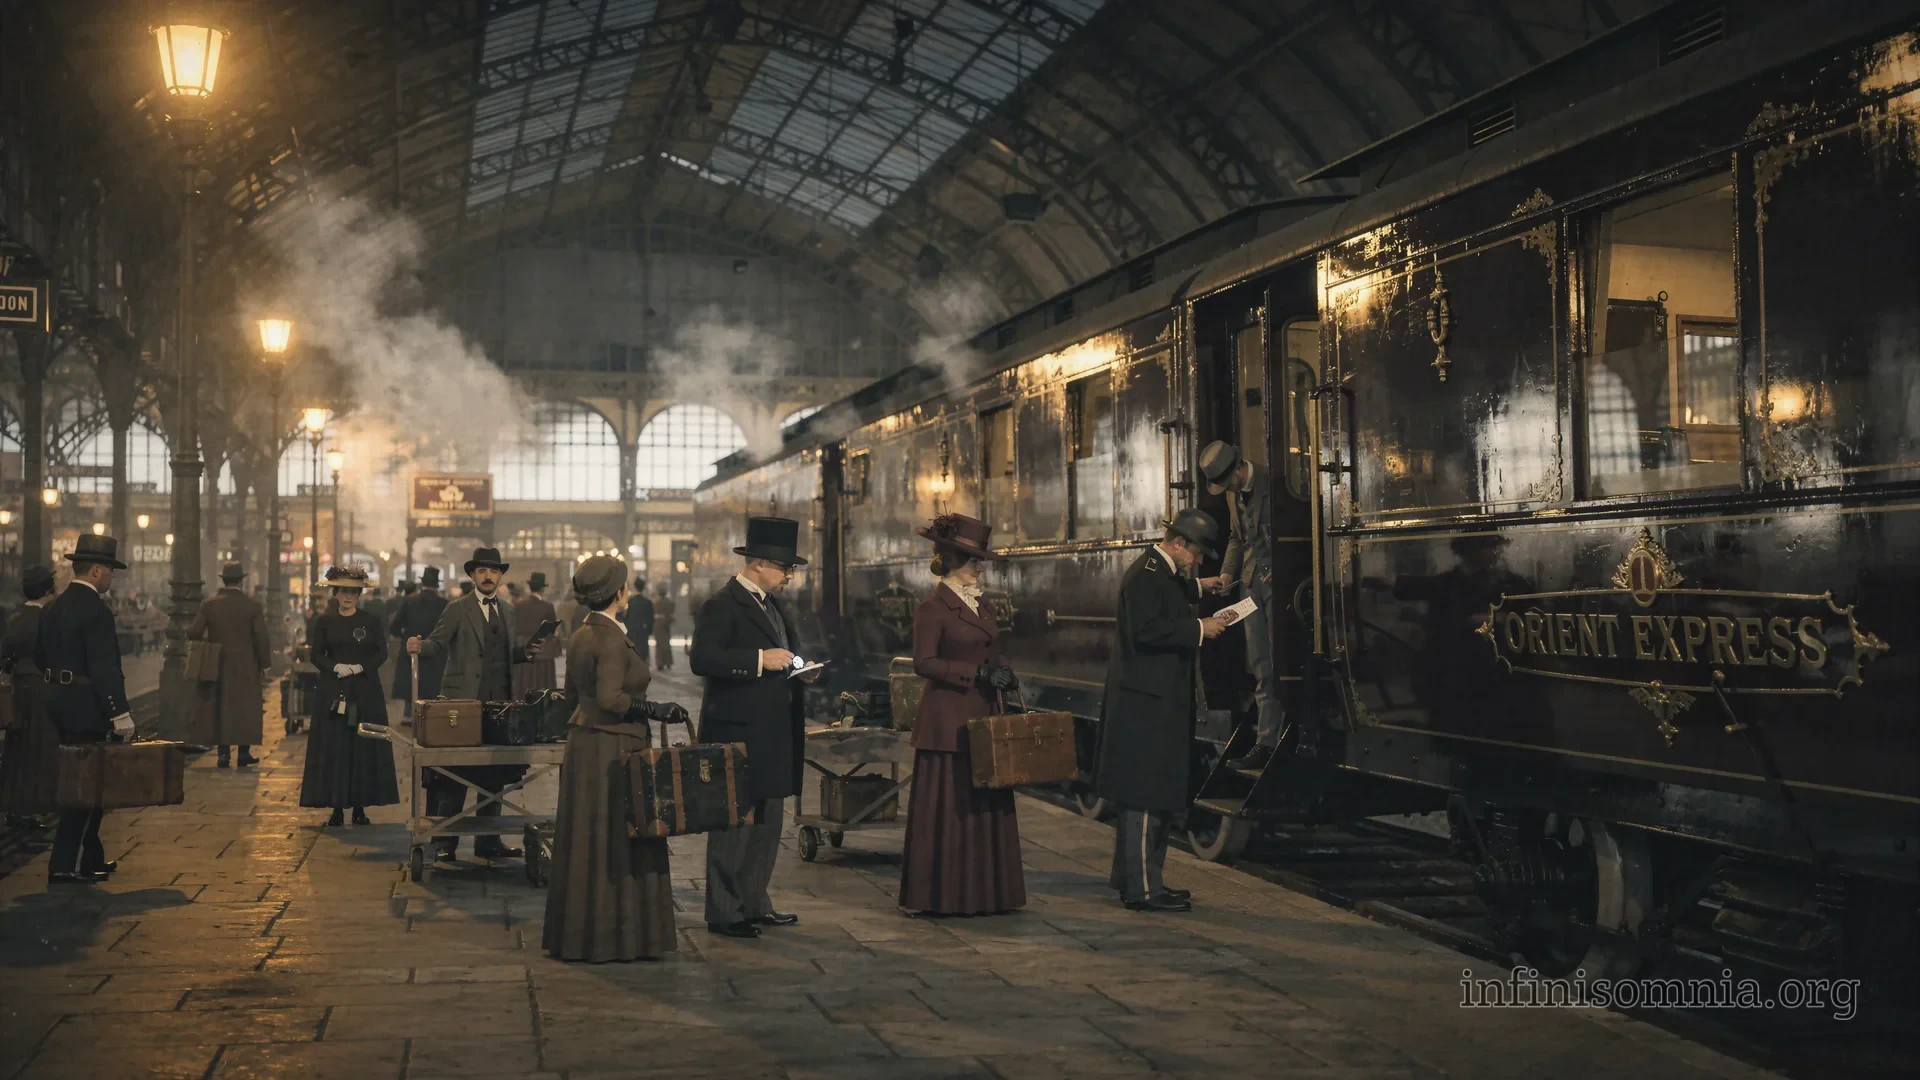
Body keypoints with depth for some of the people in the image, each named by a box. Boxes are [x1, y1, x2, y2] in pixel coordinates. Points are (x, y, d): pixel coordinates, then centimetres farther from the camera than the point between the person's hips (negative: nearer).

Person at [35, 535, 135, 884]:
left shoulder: (54, 607, 11)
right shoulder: (96, 610, -18)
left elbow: (39, 656, 18)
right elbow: (104, 668, -23)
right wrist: (120, 714, -21)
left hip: (59, 702, 10)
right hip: (87, 708, -10)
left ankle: (90, 857, 26)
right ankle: (65, 866, -4)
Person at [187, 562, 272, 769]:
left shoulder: (209, 604, -3)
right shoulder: (252, 606, -5)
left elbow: (194, 633, -5)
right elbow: (261, 639, -7)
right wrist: (263, 665, 2)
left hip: (217, 666, 1)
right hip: (246, 667, -1)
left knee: (220, 709, 7)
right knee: (245, 709, 6)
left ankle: (223, 753, 4)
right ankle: (244, 752, 6)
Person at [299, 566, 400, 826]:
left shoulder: (370, 621, 6)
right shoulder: (324, 622, 7)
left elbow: (382, 652, 1)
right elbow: (317, 655, 4)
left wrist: (361, 666, -14)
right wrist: (336, 667, -14)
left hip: (365, 692, 0)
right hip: (333, 692, 0)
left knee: (364, 748, -2)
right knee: (333, 748, -3)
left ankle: (360, 806, 3)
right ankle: (337, 807, 2)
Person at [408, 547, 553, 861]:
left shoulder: (506, 612, 15)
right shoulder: (457, 610, -3)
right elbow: (437, 645, -7)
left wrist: (526, 650, 3)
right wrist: (419, 647, -28)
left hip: (499, 703, 6)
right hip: (463, 701, -6)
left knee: (494, 775, 9)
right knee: (455, 776, -3)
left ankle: (487, 841, 16)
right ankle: (445, 843, 4)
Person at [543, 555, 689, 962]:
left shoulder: (580, 635, 10)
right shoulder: (611, 638, -18)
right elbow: (609, 698, -27)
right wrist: (656, 710, -17)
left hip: (585, 741, 9)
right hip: (613, 748, -9)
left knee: (587, 840, 13)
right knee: (618, 841, -2)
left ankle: (578, 932, 20)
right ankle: (616, 937, 3)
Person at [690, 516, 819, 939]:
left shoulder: (772, 606, 17)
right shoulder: (722, 605, -12)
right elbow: (702, 659, -23)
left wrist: (797, 671, 6)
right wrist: (760, 661, -26)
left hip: (771, 735, 9)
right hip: (737, 731, -9)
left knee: (767, 824, 14)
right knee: (734, 823, -4)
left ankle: (754, 903, 23)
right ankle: (724, 911, 3)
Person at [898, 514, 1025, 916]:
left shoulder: (979, 603, 15)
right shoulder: (933, 607, -10)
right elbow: (924, 663, -17)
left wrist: (1003, 675, 2)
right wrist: (978, 673, -20)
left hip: (983, 717, 8)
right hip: (948, 721, -8)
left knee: (987, 804, 8)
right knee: (948, 806, -3)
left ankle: (984, 893, 16)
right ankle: (943, 895, 5)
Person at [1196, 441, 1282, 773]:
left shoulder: (1272, 483, -13)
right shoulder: (1234, 494, 12)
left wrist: (1279, 569, -15)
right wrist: (1226, 574, 6)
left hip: (1278, 581, -8)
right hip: (1252, 583, 8)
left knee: (1278, 665, -6)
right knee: (1260, 668, 6)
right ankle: (1266, 743, 8)